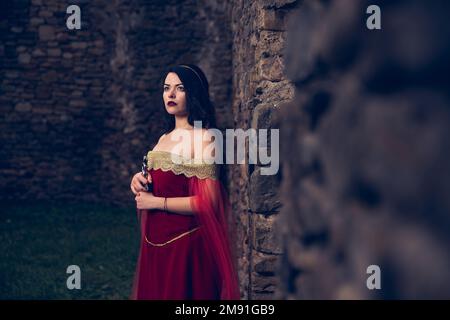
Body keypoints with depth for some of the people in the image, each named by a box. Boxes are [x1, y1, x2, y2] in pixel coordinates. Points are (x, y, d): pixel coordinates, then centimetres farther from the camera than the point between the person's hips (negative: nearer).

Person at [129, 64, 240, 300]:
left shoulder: (203, 138, -13)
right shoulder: (164, 139, 11)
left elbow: (208, 202, -21)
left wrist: (156, 202, -14)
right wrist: (140, 180, 3)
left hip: (184, 244, -8)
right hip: (155, 244, 8)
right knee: (154, 293, 17)